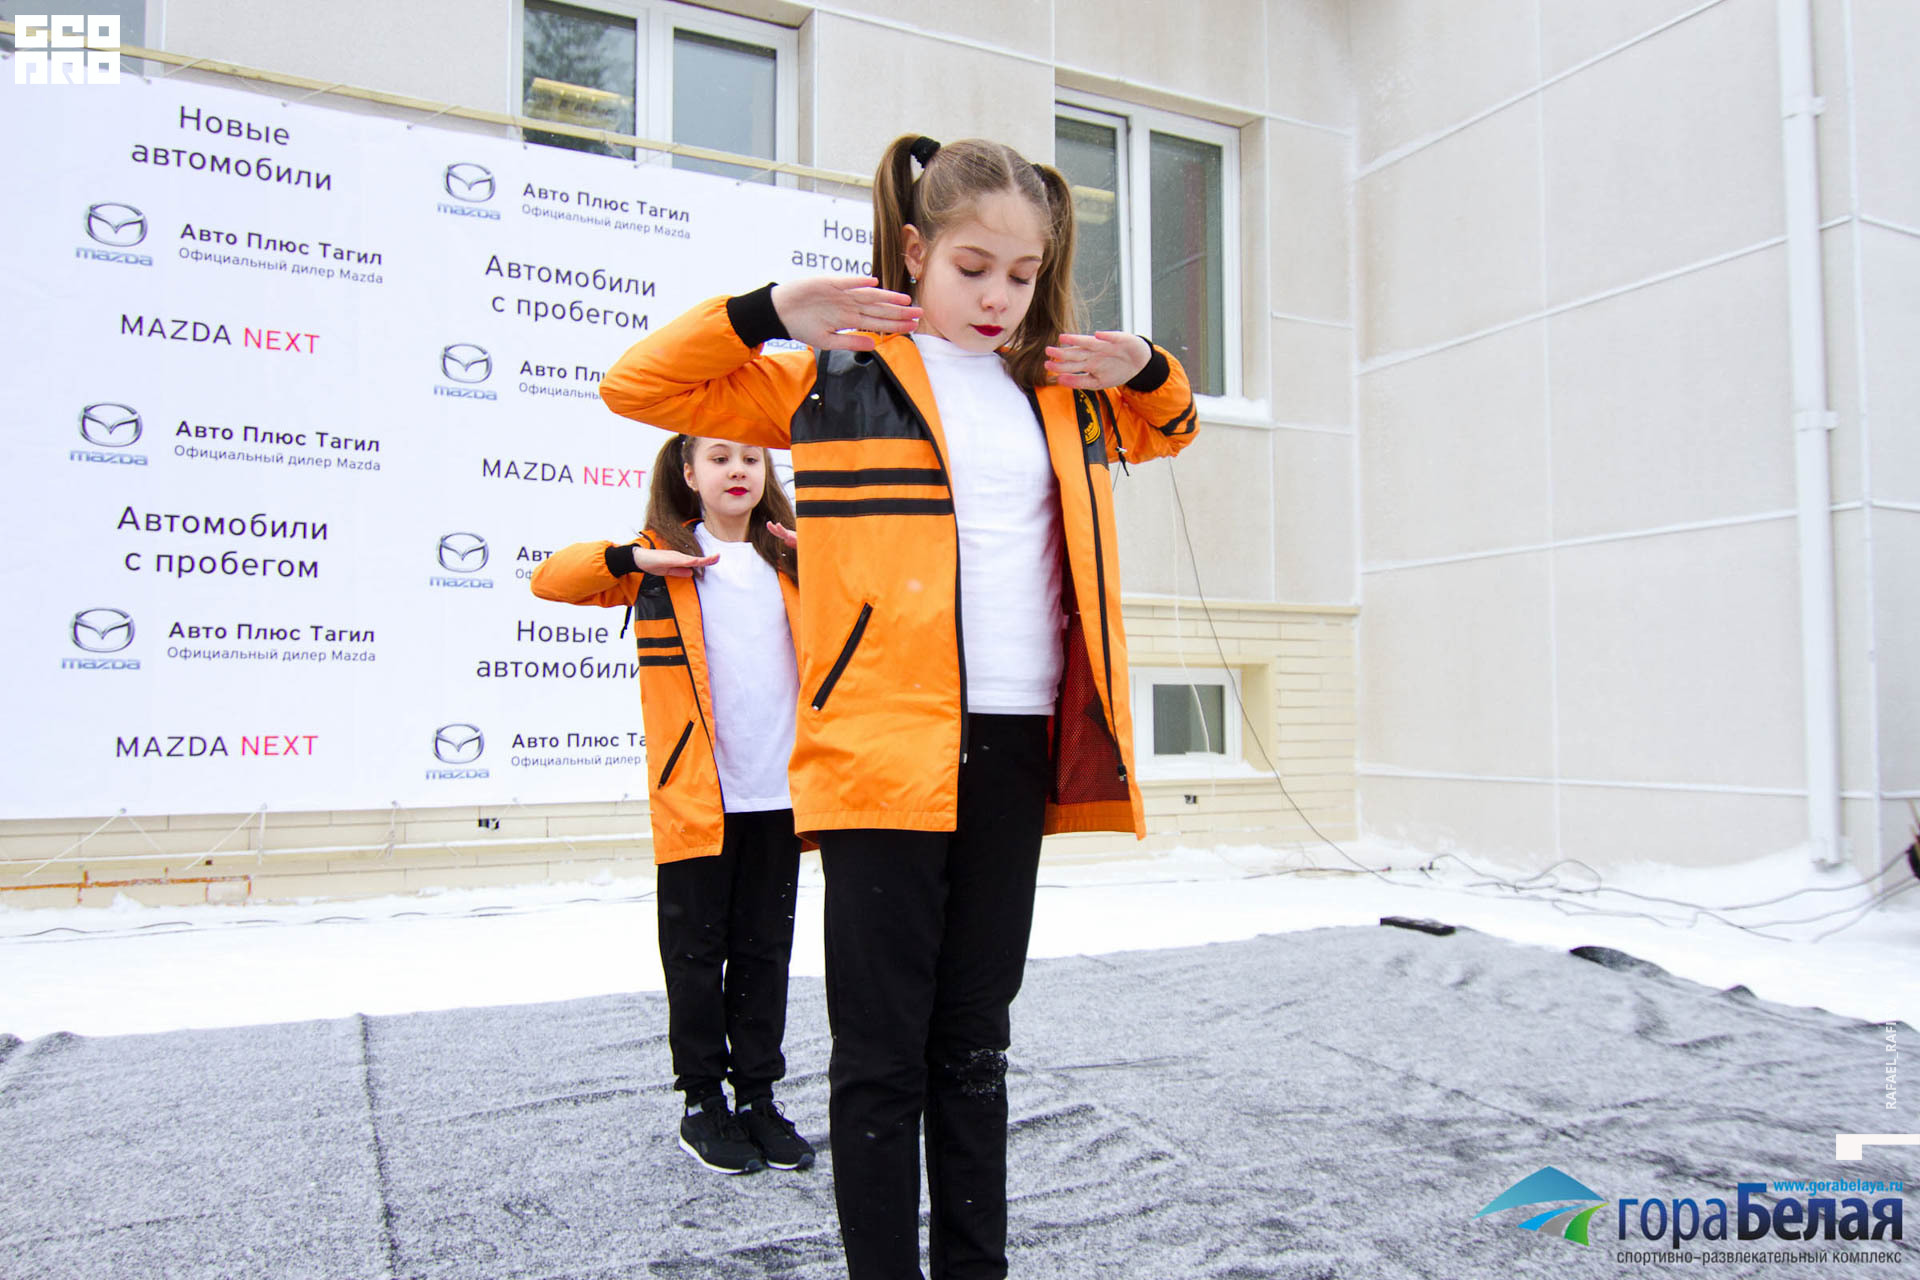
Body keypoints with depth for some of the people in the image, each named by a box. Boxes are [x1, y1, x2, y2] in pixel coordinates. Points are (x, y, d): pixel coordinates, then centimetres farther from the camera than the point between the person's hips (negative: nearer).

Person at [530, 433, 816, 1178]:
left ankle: (758, 1095, 23)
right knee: (696, 949, 7)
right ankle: (702, 1102, 21)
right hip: (693, 796, -3)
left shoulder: (793, 562, 11)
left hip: (778, 794, 3)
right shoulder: (662, 561, 3)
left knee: (764, 949, 11)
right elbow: (550, 580, -4)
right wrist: (633, 560, -18)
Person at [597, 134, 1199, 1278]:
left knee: (975, 1040, 15)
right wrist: (770, 311, -9)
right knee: (883, 1049, 3)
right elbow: (639, 385, 4)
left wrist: (1143, 367, 12)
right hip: (880, 747, -4)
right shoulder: (837, 377, 3)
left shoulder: (1059, 392, 16)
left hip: (1016, 748, 5)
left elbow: (1168, 427, 34)